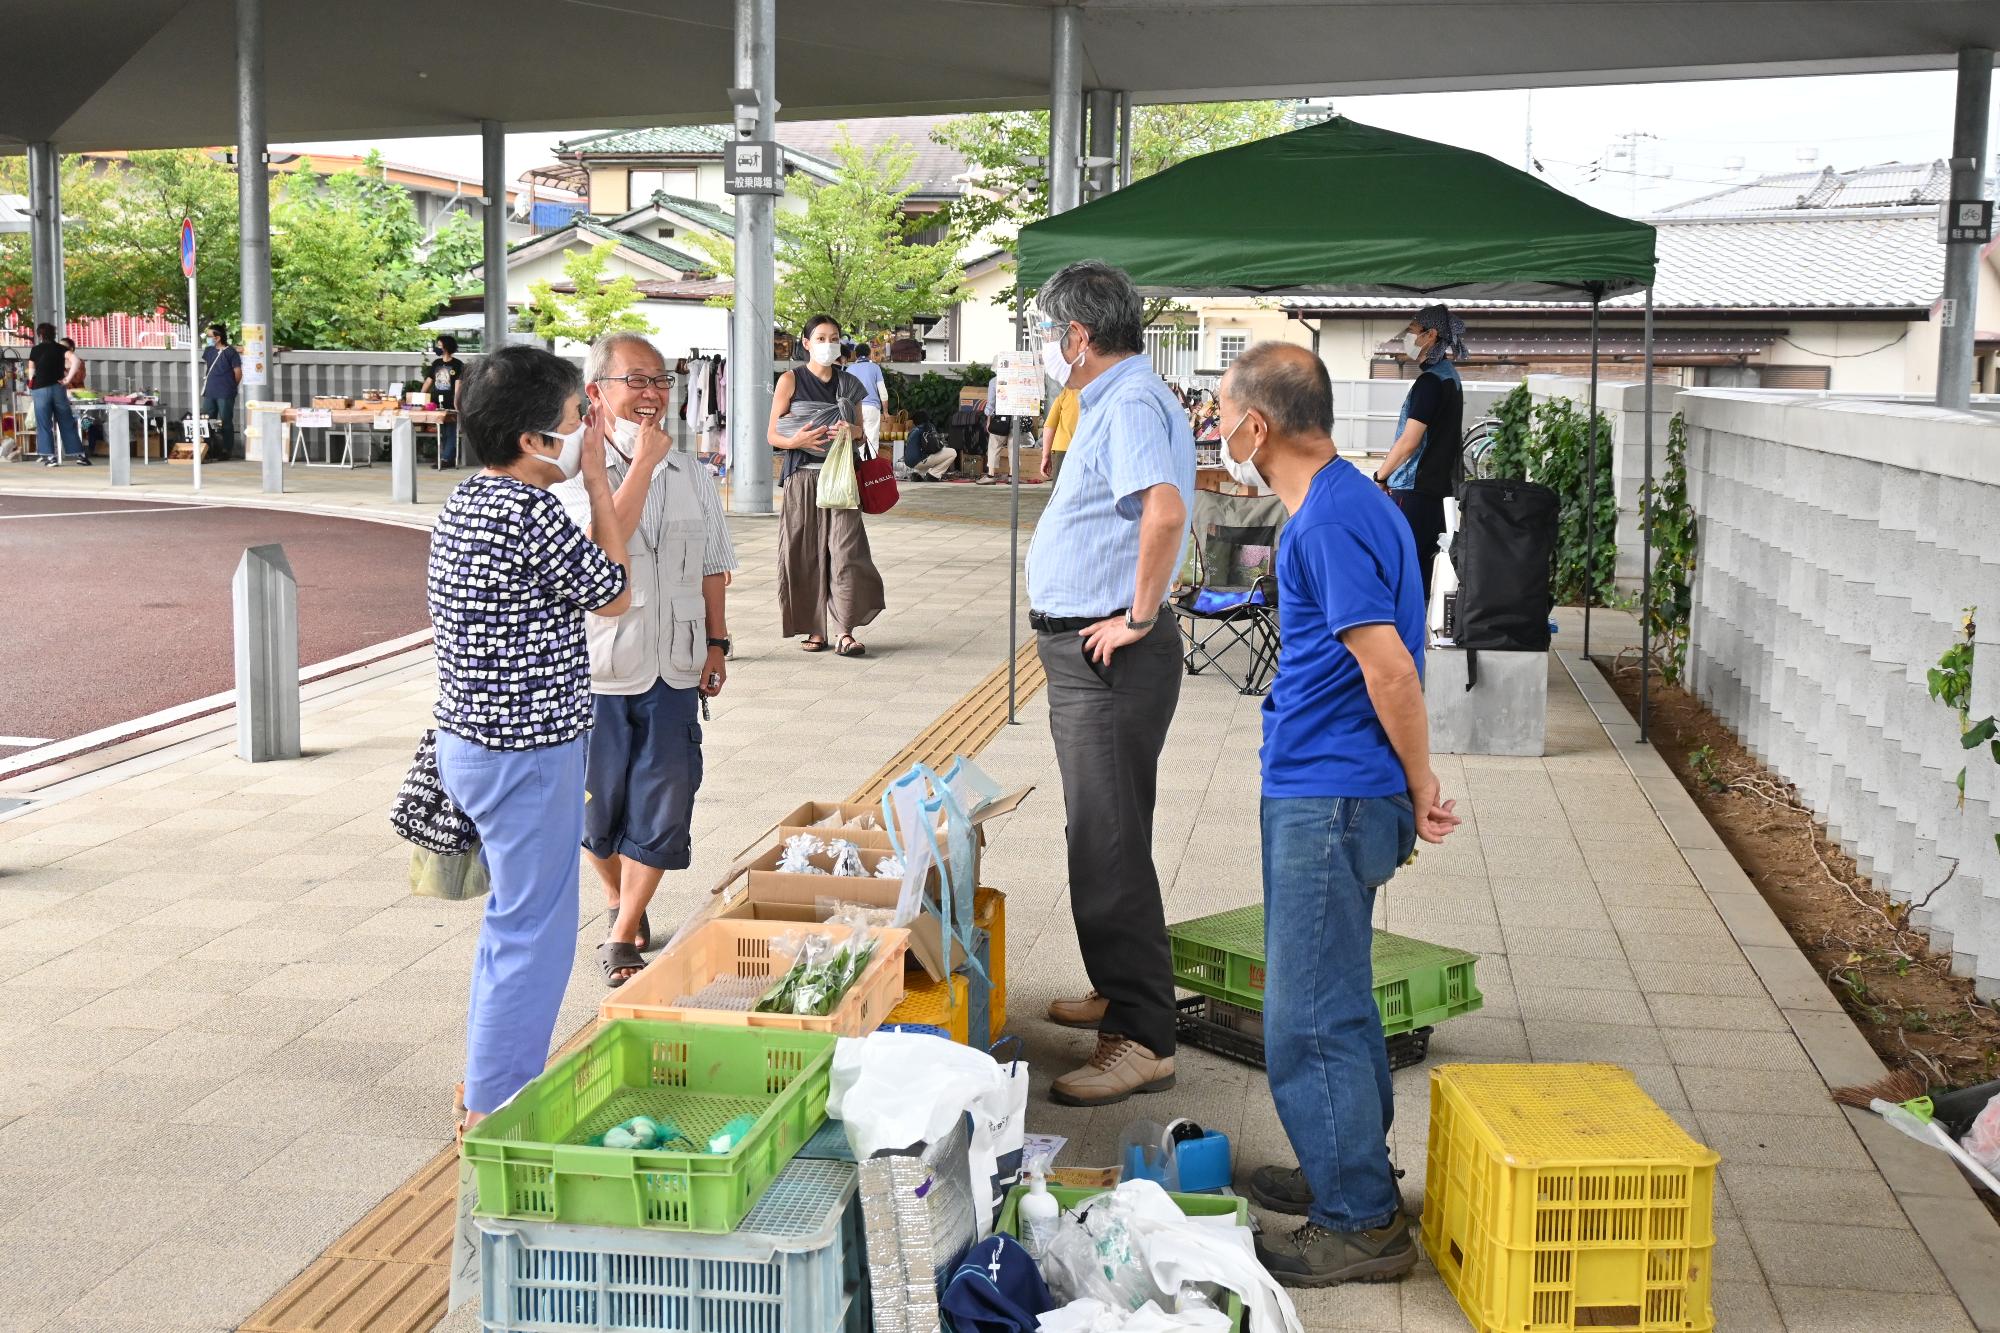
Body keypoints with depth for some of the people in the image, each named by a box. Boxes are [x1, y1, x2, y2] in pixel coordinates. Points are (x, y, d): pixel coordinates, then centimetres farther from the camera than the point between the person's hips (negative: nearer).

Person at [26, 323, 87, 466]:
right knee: (67, 424, 7)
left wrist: (31, 387, 20)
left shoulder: (35, 350, 4)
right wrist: (68, 378, -8)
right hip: (58, 388, 2)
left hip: (40, 389, -2)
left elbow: (31, 373, 7)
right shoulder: (60, 348, 6)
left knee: (44, 424, 2)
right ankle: (79, 454, 6)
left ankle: (49, 457, -3)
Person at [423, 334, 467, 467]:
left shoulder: (458, 365, -4)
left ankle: (446, 458, -6)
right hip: (438, 405, 6)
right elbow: (428, 381, 14)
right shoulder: (436, 363, 12)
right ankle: (450, 460, 13)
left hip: (451, 406, -6)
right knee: (441, 434, 7)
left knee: (451, 433, -5)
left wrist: (456, 403, -17)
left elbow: (458, 385, -9)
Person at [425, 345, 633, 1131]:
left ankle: (487, 1081, 34)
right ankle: (494, 1110, 11)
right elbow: (616, 595, -8)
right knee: (533, 932, 1)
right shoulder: (531, 514, -23)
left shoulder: (465, 502, 8)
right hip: (529, 755, -10)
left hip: (470, 739, 10)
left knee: (514, 917, 22)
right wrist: (597, 479, -6)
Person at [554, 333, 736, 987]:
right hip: (597, 670, -3)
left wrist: (717, 643, 12)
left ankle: (622, 938, 14)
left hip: (674, 671, 3)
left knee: (661, 811, 1)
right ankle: (619, 901, 38)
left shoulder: (693, 475, 7)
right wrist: (642, 464, -24)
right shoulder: (576, 473, -9)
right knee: (597, 810, 11)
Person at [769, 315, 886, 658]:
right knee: (806, 553, -1)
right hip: (803, 478, -2)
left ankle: (844, 632, -9)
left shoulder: (849, 384, 12)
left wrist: (851, 434, -6)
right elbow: (772, 434, 1)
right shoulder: (791, 381, 4)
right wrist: (796, 441, -20)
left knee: (846, 550, -9)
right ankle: (815, 629, 9)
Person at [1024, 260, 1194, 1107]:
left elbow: (1165, 510, -35)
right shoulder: (1113, 403, 16)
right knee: (1099, 837, 20)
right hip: (1077, 649, 11)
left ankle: (1141, 1039, -5)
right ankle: (1120, 990, 34)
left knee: (1109, 846, -9)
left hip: (1111, 657, -11)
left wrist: (1139, 617, -26)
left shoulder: (1131, 405, -17)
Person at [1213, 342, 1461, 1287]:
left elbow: (1389, 668, -24)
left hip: (1326, 801, -11)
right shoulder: (1344, 501, 14)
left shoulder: (1329, 521, -19)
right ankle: (1351, 1171, 34)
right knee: (1335, 999, 20)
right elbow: (1383, 665, 18)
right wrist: (1411, 792, 18)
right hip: (1328, 794, 11)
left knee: (1311, 1017, -3)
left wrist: (1422, 792, -14)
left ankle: (1358, 1225, 8)